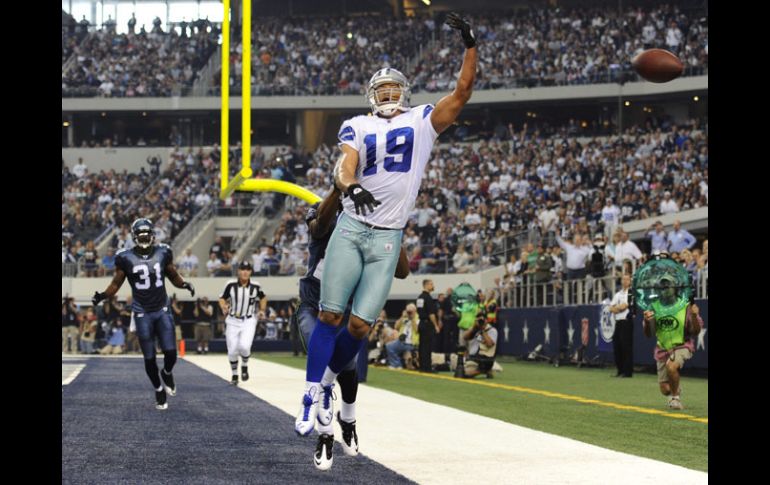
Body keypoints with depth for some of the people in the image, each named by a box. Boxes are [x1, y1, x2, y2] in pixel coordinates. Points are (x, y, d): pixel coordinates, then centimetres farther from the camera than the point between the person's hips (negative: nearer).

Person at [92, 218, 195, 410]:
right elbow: (116, 284, 2)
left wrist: (184, 284, -9)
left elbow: (174, 276, 12)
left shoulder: (163, 253, 0)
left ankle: (167, 373, 28)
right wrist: (102, 295, -15)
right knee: (149, 357, 3)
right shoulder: (126, 258, -6)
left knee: (170, 353, -6)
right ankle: (159, 390, 24)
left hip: (162, 310, 1)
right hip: (142, 313, -1)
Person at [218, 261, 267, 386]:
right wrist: (224, 307, -18)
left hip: (249, 321, -1)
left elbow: (263, 298, 14)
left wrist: (262, 310, 1)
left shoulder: (255, 286, -5)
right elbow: (222, 298, 2)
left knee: (244, 346, -21)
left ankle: (244, 366, 10)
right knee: (232, 351, 0)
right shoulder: (231, 285, -9)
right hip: (233, 321, 1)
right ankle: (234, 375, 23)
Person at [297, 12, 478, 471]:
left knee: (360, 326, -6)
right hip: (351, 230, 0)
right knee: (331, 315, -9)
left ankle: (326, 383, 18)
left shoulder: (423, 122, 10)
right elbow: (345, 166, -10)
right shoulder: (358, 127, 8)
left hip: (388, 239, 0)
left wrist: (471, 46, -9)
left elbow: (462, 93, 0)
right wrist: (351, 186, -34)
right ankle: (316, 401, -5)